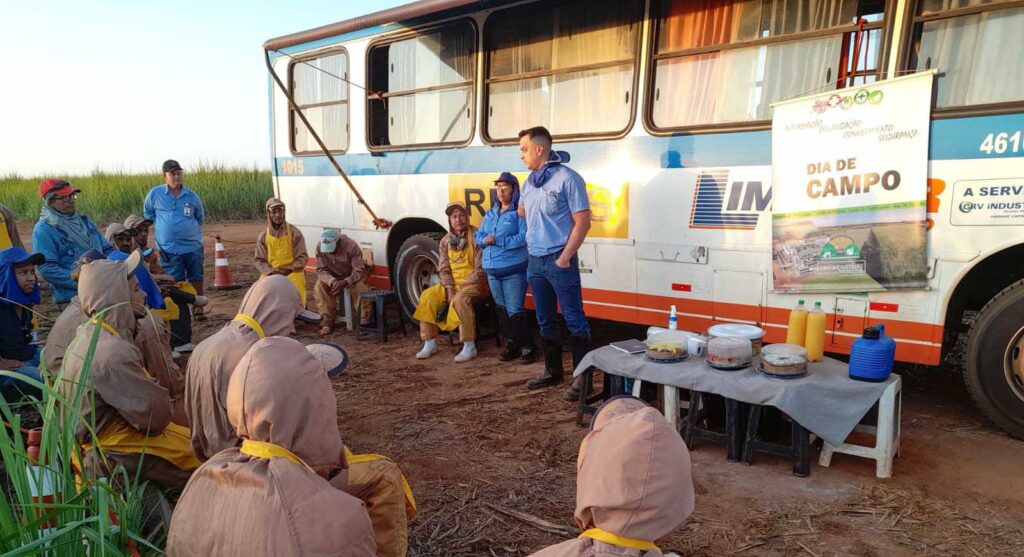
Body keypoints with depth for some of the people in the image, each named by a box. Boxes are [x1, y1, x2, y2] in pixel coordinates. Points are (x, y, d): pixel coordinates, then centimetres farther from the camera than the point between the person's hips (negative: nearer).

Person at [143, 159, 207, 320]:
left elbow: (200, 218, 17)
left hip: (193, 247, 1)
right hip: (169, 249, -1)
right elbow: (148, 215, 15)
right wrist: (163, 227, 14)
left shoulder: (192, 196, 2)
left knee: (196, 280, 9)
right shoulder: (155, 194, -1)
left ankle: (198, 309, 22)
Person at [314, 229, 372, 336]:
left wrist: (345, 282, -41)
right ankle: (328, 322, -18)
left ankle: (364, 323, -17)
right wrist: (332, 281, -35)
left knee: (362, 290, -32)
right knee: (319, 287, -26)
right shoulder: (320, 248, -17)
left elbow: (359, 270, -24)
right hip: (331, 278, 3)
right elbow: (321, 270, -14)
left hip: (352, 276, -3)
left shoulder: (351, 246, -26)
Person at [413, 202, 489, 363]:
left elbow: (481, 269, -15)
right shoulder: (446, 241, 7)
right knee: (428, 296, -10)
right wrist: (449, 289, -10)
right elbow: (443, 269, 6)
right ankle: (430, 343, -1)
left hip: (475, 283, -6)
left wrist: (463, 285, -17)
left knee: (460, 299, -35)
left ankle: (470, 347, -27)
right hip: (452, 284, 6)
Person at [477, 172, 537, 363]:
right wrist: (484, 240, -8)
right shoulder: (490, 214, 16)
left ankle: (527, 347, 4)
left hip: (514, 270, -7)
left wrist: (498, 240, -20)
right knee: (502, 308, 12)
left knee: (515, 310, -8)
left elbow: (524, 238, -18)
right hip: (492, 269, 7)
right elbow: (478, 236, 16)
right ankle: (511, 344, 23)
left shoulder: (520, 212, -7)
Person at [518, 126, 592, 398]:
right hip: (535, 261, 8)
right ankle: (553, 371, 27)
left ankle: (582, 377, 6)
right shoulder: (530, 181, 11)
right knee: (545, 321, 15)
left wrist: (564, 258, -15)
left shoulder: (567, 178, -11)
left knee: (574, 320, -2)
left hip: (559, 261, -8)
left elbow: (582, 222, -14)